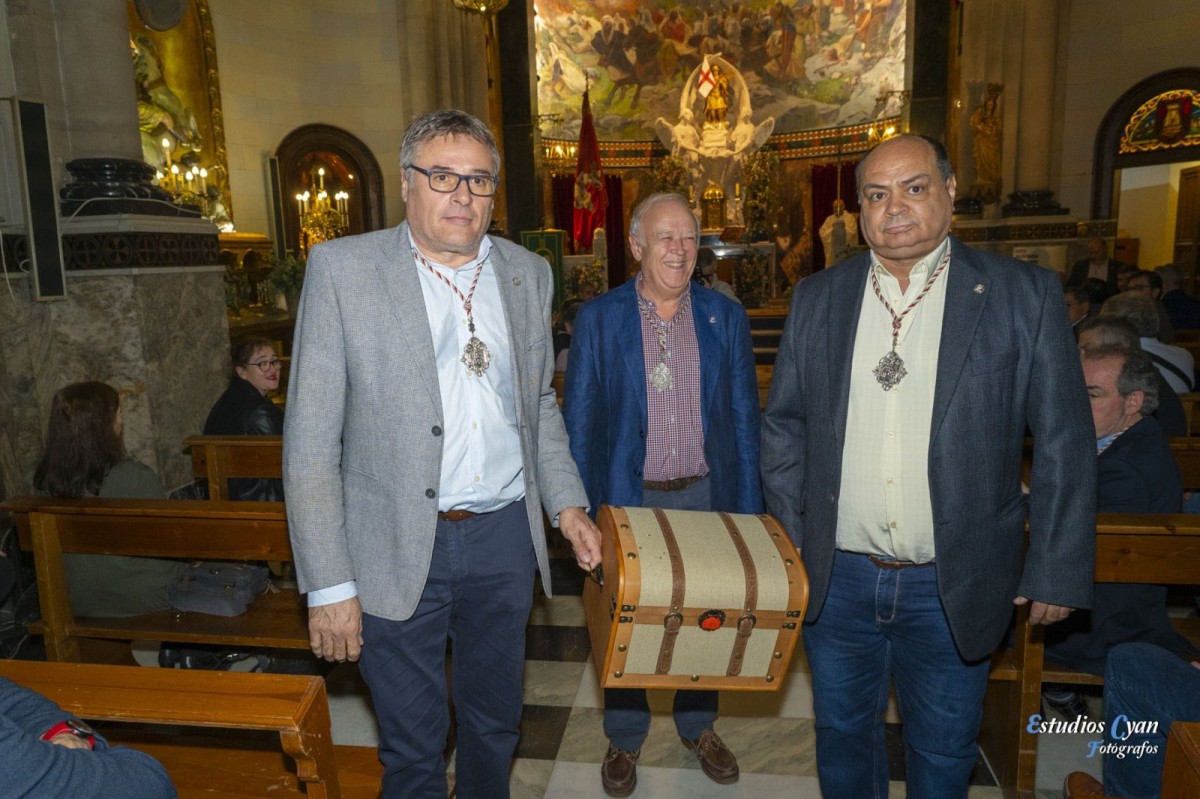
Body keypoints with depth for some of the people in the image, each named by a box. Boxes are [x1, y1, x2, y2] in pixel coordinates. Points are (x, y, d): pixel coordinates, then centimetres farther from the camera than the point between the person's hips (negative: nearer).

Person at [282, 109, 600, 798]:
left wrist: (567, 504, 5)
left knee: (495, 726, 22)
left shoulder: (529, 273, 5)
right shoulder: (343, 268, -8)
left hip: (505, 536, 4)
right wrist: (329, 585, -11)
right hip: (397, 547, -3)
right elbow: (311, 439, -9)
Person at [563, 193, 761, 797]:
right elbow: (578, 421, -3)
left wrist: (748, 509, 0)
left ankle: (698, 726, 42)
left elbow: (744, 418, 3)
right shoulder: (597, 318, -5)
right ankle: (624, 738, 36)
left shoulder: (726, 318, 0)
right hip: (627, 498, -1)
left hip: (706, 496, 2)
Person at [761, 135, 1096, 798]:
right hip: (836, 576, 2)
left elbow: (1063, 445, -4)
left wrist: (1057, 572, -5)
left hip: (952, 588, -2)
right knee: (842, 731, 21)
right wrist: (789, 540, 1)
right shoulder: (816, 297, 1)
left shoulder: (1024, 294, -6)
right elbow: (783, 425, 5)